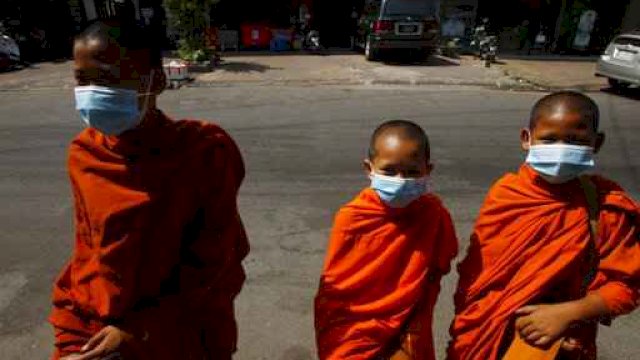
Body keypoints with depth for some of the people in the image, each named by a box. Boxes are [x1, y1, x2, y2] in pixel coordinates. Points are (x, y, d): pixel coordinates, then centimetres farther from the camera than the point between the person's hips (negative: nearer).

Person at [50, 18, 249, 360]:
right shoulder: (85, 154, -5)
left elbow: (213, 258, -16)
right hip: (98, 332, 3)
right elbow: (88, 252, 4)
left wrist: (138, 330, -14)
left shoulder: (206, 150, -20)